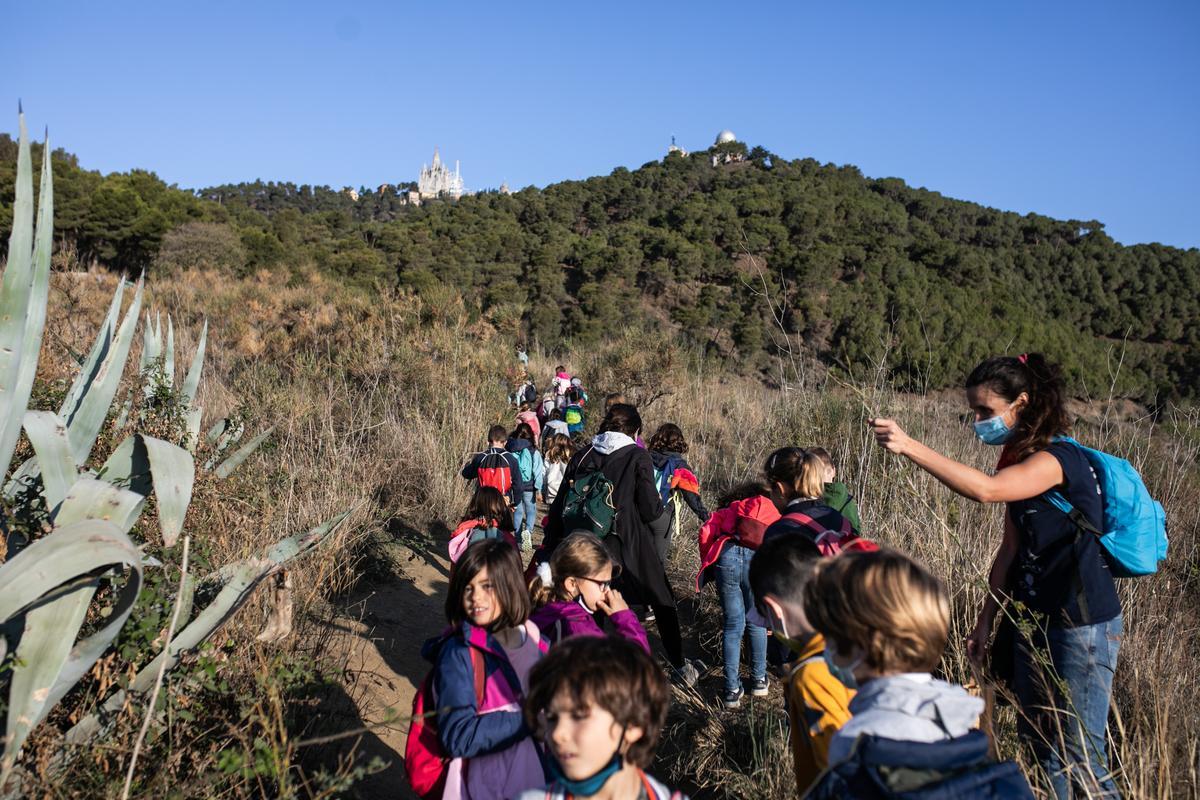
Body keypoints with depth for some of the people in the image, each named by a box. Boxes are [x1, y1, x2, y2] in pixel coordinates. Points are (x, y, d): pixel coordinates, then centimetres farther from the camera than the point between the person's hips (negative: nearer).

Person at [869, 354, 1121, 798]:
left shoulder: (1058, 459, -21)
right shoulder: (1018, 460, 7)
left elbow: (984, 489, -39)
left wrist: (908, 446, -41)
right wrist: (986, 620, 11)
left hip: (1084, 627, -9)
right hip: (1037, 622, 9)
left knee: (1081, 759, 3)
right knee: (1038, 744, 18)